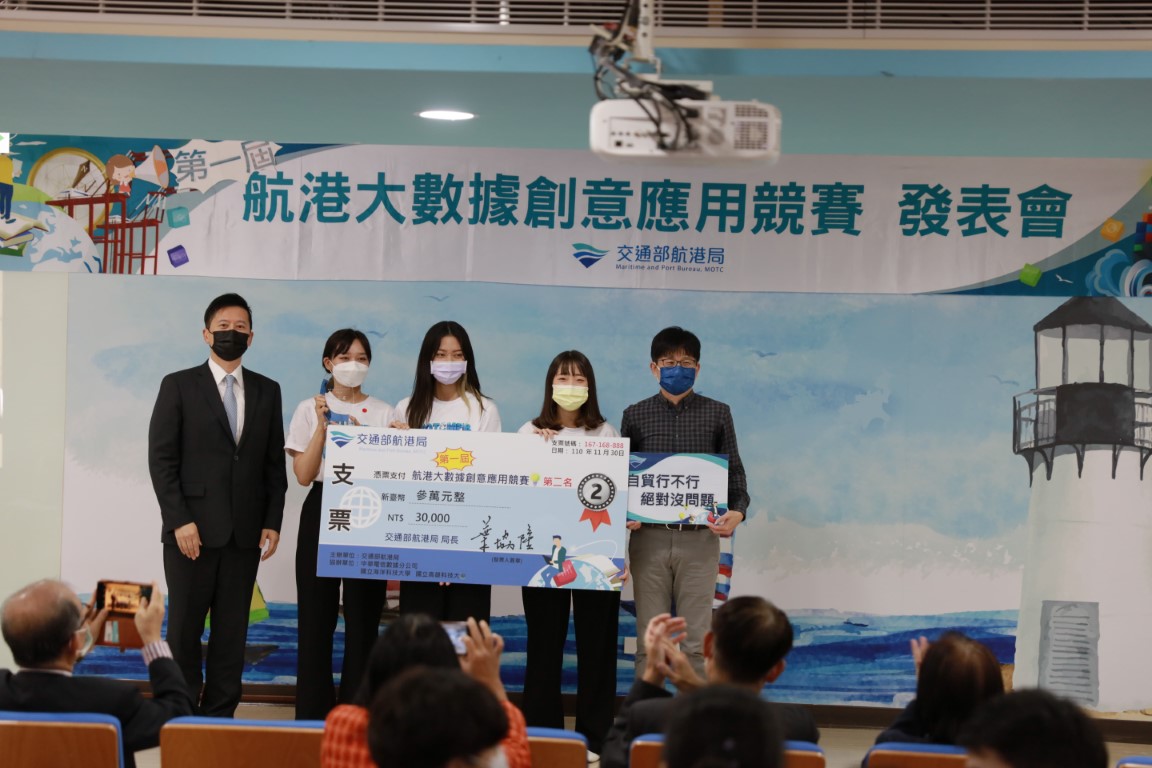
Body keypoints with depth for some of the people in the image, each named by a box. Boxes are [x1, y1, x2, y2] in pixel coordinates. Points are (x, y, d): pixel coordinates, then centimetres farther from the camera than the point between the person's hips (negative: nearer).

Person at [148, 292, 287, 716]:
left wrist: (272, 522, 2)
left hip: (245, 533, 3)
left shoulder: (267, 391, 11)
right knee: (184, 628, 1)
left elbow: (275, 462, 11)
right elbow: (161, 458, -3)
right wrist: (179, 520, -11)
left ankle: (220, 716, 9)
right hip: (192, 529, -3)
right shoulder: (179, 386, 2)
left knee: (232, 631, 4)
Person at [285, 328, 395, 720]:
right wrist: (322, 425, -12)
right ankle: (313, 713, 7)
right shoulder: (310, 409, 5)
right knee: (317, 617, -1)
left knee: (363, 618, 1)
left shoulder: (383, 412, 8)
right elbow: (303, 475, -4)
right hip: (322, 514, -1)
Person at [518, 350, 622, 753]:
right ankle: (541, 735, 9)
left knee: (595, 645, 2)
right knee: (544, 645, 2)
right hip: (544, 552, 0)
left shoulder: (606, 434, 8)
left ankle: (592, 738, 9)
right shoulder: (530, 433, 8)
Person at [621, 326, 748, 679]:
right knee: (649, 640, 4)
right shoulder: (635, 415, 7)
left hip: (699, 539, 0)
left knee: (696, 640, 2)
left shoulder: (717, 414, 7)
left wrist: (737, 510, -13)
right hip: (649, 537, 0)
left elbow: (733, 471, 6)